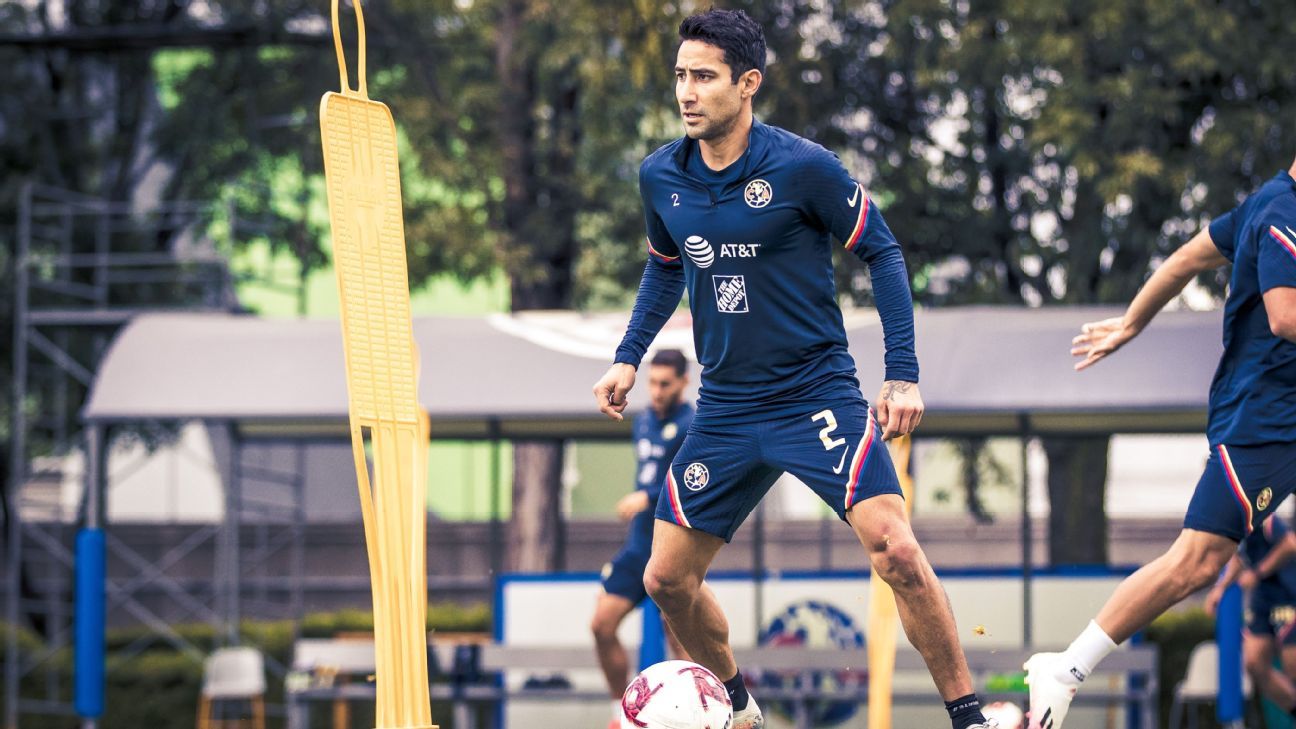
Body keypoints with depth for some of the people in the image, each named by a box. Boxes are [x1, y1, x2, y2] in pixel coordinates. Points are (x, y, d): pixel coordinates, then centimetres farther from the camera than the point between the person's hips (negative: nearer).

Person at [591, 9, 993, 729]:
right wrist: (629, 358, 10)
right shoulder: (660, 177, 0)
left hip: (817, 393, -5)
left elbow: (881, 251, -5)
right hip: (725, 409, 5)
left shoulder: (802, 167, -15)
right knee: (666, 578, 5)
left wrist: (903, 374, -11)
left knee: (896, 551, -21)